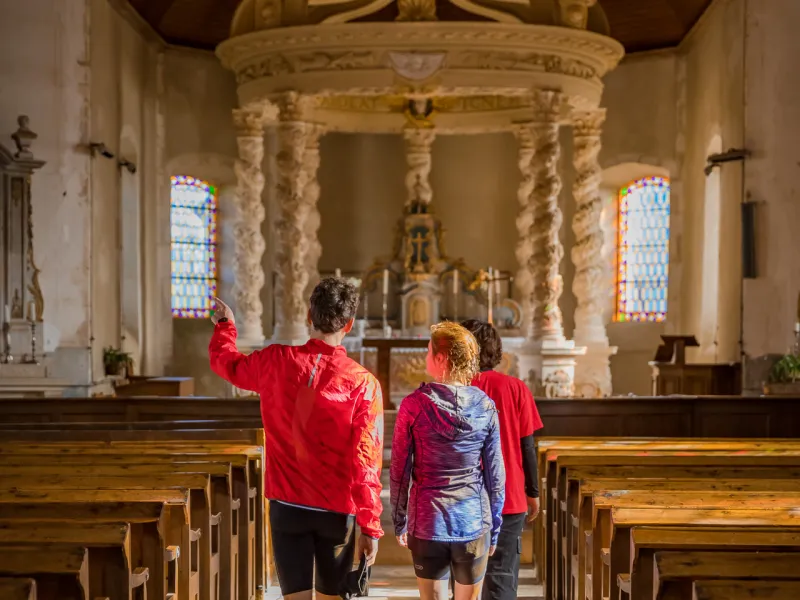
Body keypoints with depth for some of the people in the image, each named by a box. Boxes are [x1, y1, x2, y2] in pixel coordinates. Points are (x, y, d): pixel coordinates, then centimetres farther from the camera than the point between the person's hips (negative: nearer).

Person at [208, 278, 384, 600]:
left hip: (288, 506, 1)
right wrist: (370, 525, -8)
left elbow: (225, 361, 18)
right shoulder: (362, 382, -11)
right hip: (336, 511, -1)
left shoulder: (275, 361, -4)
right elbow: (366, 462, -13)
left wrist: (224, 325, 39)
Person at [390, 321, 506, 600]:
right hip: (474, 523, 1)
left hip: (427, 523, -1)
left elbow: (400, 471, -4)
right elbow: (495, 473, 0)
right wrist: (494, 527, 10)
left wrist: (399, 522, 7)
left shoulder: (414, 405, -8)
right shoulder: (485, 406, -3)